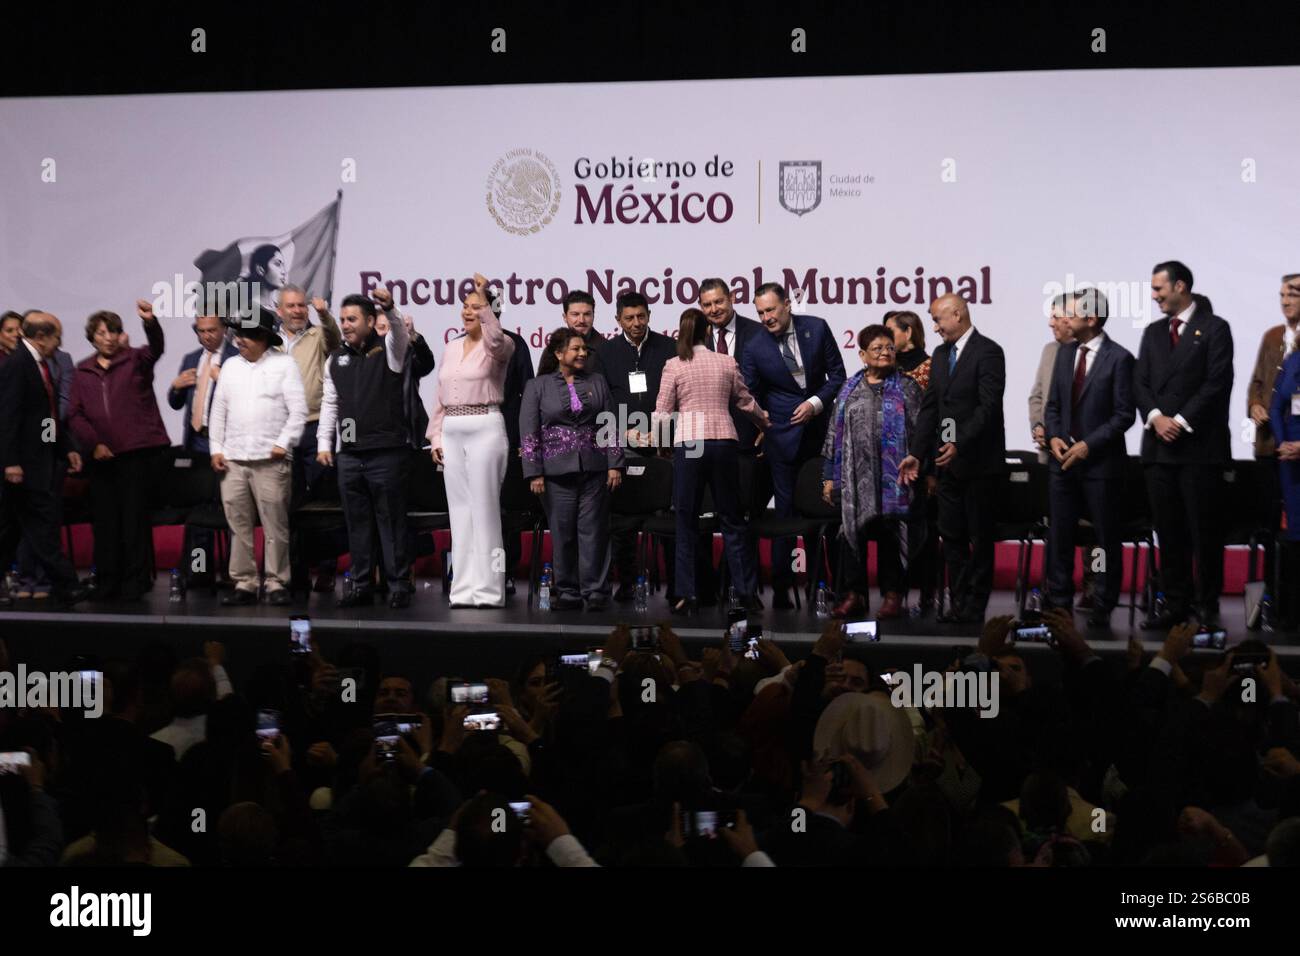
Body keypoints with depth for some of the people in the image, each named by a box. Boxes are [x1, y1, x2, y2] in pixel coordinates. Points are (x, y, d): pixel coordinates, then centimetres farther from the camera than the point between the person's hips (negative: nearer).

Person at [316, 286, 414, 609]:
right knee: (357, 523, 8)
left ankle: (400, 586, 2)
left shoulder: (387, 351, 1)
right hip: (349, 454, 5)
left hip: (386, 452, -5)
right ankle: (361, 586, 14)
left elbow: (399, 331, -21)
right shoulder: (336, 359, 15)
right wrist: (324, 443, 9)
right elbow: (330, 404, 17)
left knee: (391, 522, -2)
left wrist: (389, 309, -41)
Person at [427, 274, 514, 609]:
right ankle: (464, 589, 10)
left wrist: (484, 302, -34)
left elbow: (496, 338, -29)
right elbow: (440, 396, 17)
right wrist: (435, 436, 11)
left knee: (484, 509, -5)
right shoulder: (451, 348, 16)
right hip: (451, 432, 6)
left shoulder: (498, 346, -2)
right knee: (460, 509, 6)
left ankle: (488, 589, -2)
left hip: (485, 428, -6)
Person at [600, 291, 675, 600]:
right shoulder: (607, 351, 7)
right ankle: (626, 579, 8)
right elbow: (603, 399, 3)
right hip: (624, 444, 1)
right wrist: (625, 431, -10)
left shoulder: (667, 347, 6)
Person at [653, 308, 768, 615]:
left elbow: (662, 413, -1)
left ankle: (687, 595, 2)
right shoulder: (727, 363, 5)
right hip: (723, 441, 2)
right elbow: (747, 402, 18)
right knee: (730, 518, 11)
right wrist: (765, 422, 37)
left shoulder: (674, 366, -2)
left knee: (686, 521, 6)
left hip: (689, 443, -2)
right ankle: (747, 591, 11)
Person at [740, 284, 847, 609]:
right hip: (783, 435, -2)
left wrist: (816, 402, -10)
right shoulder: (755, 349, -6)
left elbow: (837, 374, 4)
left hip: (819, 429, 2)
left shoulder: (817, 328, -2)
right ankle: (781, 587, 5)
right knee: (786, 509, 0)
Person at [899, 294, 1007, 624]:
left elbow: (989, 407, -19)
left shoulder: (987, 352, -11)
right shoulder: (940, 355, 13)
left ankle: (975, 606, 7)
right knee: (951, 534, 8)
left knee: (980, 535, 2)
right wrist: (917, 454, 7)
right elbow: (929, 408, 13)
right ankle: (959, 601, 15)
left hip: (978, 460, -7)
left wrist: (960, 445, -27)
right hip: (947, 460, 8)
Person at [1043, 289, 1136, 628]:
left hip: (1101, 461, -6)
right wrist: (1053, 437, -3)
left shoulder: (1119, 358, -9)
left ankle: (1102, 609, 12)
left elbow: (1124, 415, -11)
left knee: (1106, 537, 4)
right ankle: (1059, 603, 16)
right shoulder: (1065, 352, 10)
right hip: (1063, 459, 6)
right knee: (1059, 535, 7)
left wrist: (1088, 445, -15)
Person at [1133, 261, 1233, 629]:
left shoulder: (1214, 329, -1)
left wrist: (1182, 421, -13)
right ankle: (1176, 604, 11)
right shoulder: (1153, 332, 16)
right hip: (1160, 446, 5)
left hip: (1200, 446, -5)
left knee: (1205, 530, -1)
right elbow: (1140, 382, 10)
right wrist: (1155, 416, -8)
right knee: (1169, 531, 6)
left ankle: (1209, 606, 5)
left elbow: (1218, 382, -9)